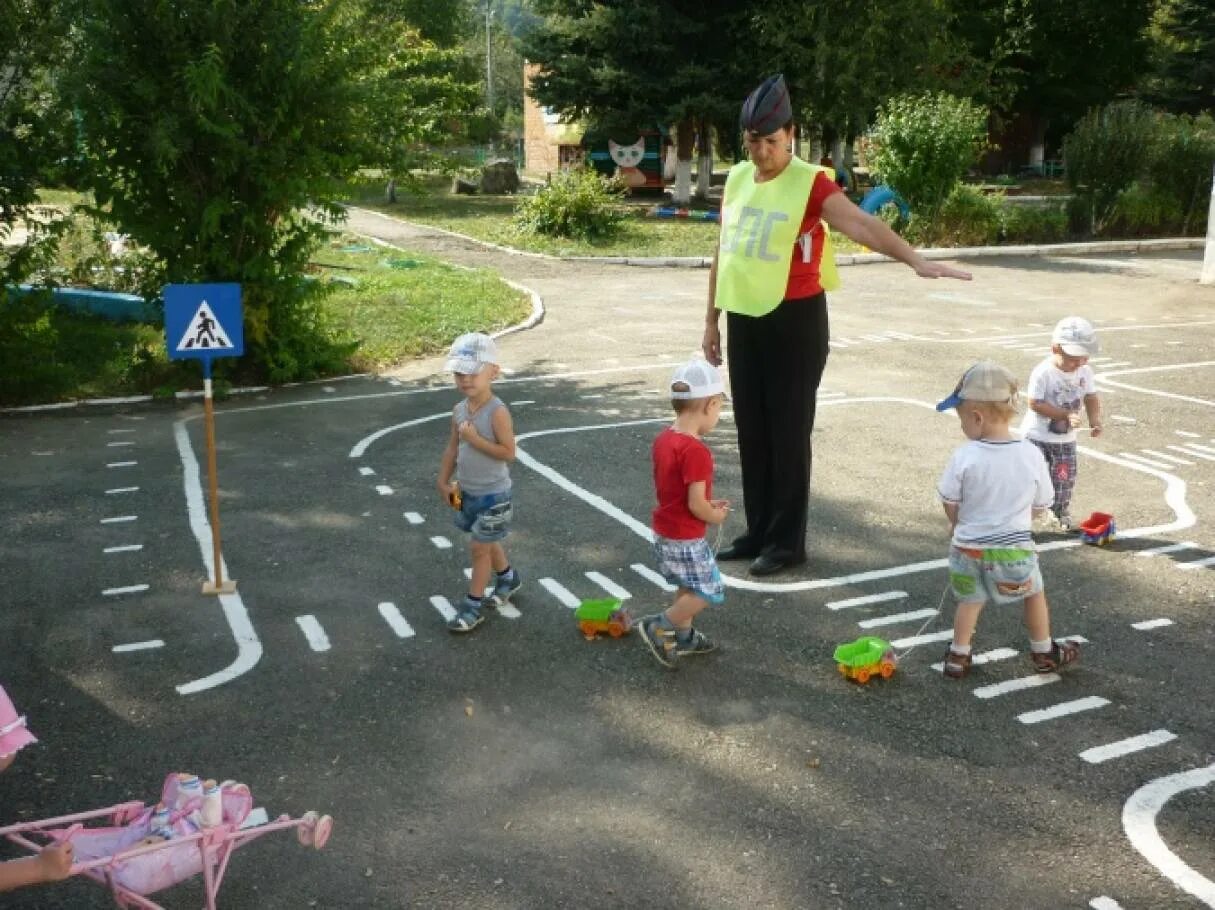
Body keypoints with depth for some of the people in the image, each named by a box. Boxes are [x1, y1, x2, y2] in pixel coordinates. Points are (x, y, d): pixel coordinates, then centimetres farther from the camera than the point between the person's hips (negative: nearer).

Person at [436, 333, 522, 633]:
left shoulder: (497, 412, -23)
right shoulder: (459, 410, -2)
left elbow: (508, 453, -25)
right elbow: (453, 448, 8)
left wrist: (475, 439, -28)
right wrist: (444, 482, 7)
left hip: (493, 494, -7)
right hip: (467, 491, 7)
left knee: (479, 546, 0)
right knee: (487, 542, 23)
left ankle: (474, 605, 13)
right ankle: (508, 578, 47)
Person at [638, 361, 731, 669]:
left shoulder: (663, 439, 2)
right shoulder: (696, 451, -26)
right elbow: (695, 506, -25)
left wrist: (707, 504, 9)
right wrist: (715, 516, -5)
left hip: (663, 531, 9)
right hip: (685, 538, -9)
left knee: (689, 586, 24)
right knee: (709, 591, 4)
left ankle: (683, 637, 34)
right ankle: (659, 627, 6)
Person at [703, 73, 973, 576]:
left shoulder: (810, 182, -11)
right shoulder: (736, 179, 9)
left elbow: (860, 223, -26)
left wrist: (916, 259, -40)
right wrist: (711, 320, 17)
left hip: (794, 320, -6)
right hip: (744, 320, 6)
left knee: (788, 432, 1)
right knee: (751, 431, 12)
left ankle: (787, 540, 12)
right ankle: (757, 531, 25)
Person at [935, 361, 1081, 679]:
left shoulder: (964, 457, -19)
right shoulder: (1031, 455, -14)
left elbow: (949, 504, -9)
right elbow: (1040, 506, -3)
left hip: (968, 547, 0)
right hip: (1014, 547, 1)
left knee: (969, 600, 20)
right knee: (1035, 594, 24)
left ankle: (958, 657, 27)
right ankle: (1044, 653, 37)